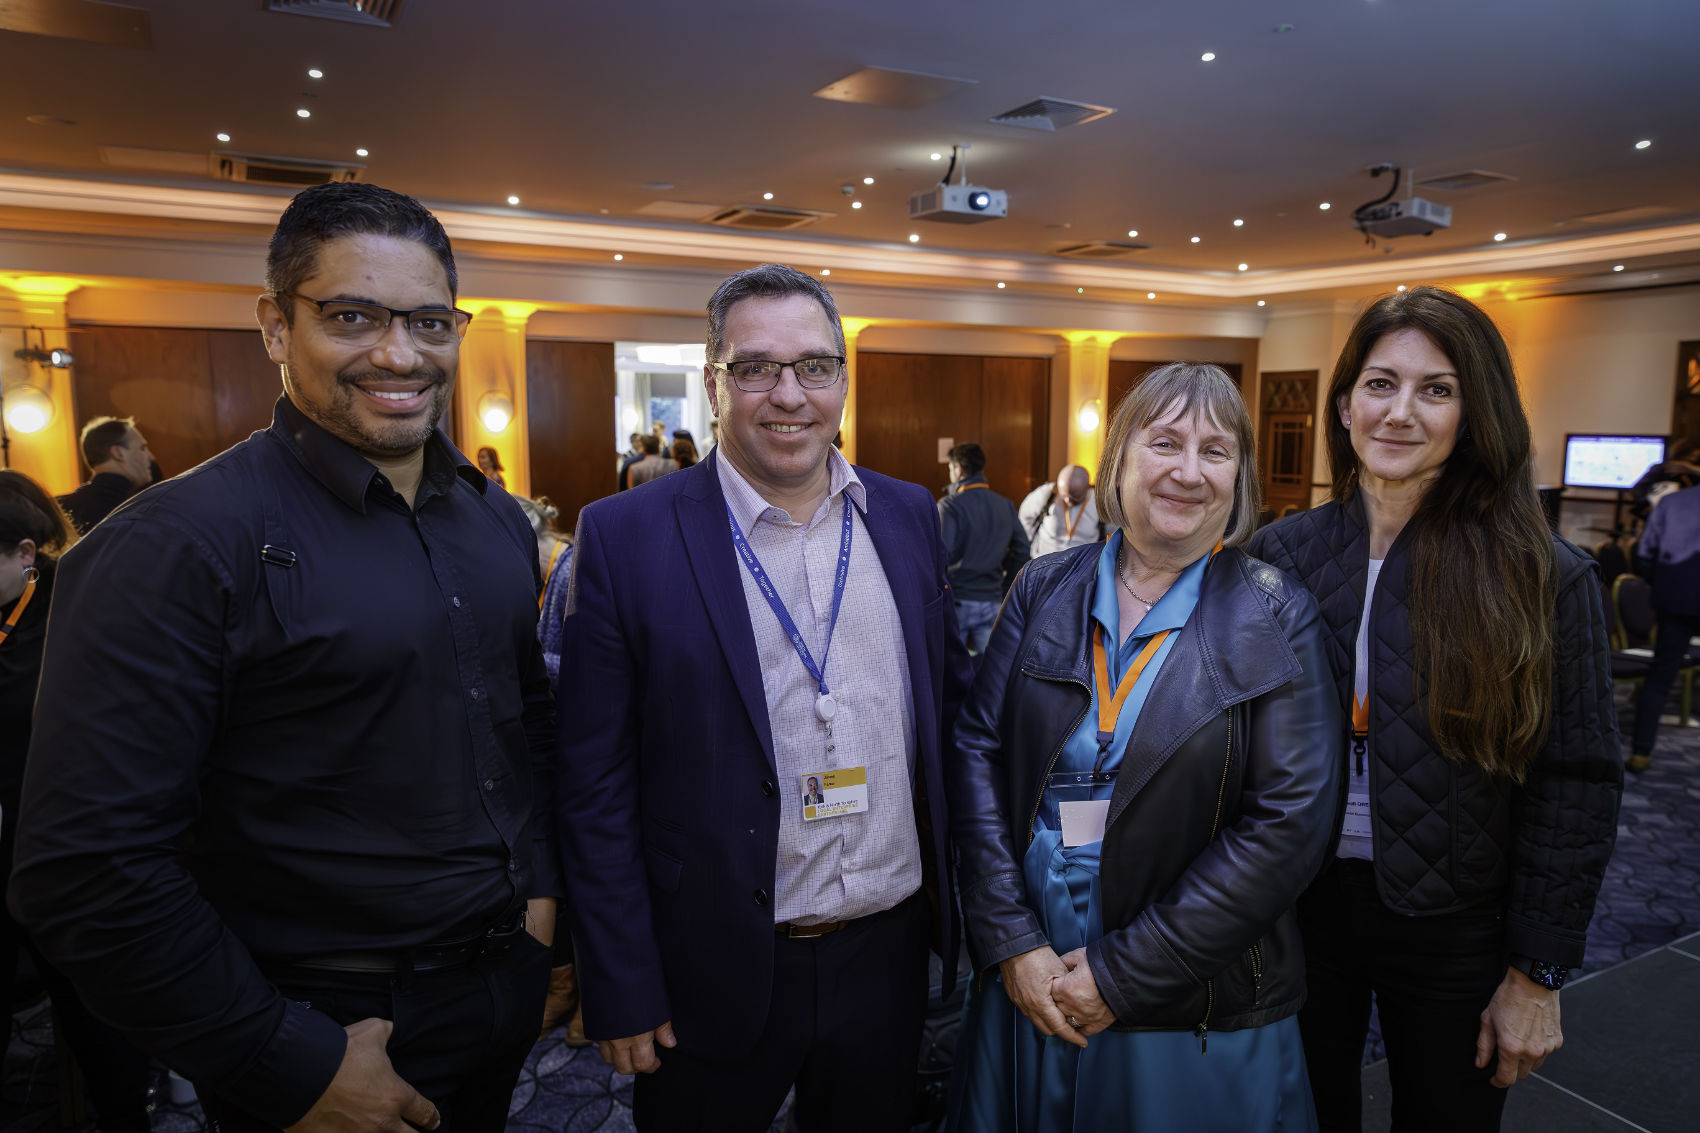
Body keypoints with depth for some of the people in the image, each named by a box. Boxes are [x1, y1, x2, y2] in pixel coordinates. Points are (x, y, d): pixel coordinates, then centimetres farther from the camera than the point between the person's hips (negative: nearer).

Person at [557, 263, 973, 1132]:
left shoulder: (908, 515, 0)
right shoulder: (624, 536, -12)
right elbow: (596, 787, -10)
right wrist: (622, 989, -9)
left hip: (890, 952, 4)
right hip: (718, 972, -3)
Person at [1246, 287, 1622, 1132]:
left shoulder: (1545, 579, -10)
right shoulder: (1279, 554, -5)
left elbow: (1577, 784, -7)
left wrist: (1538, 971, -5)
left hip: (1454, 927, -1)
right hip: (1298, 902, 2)